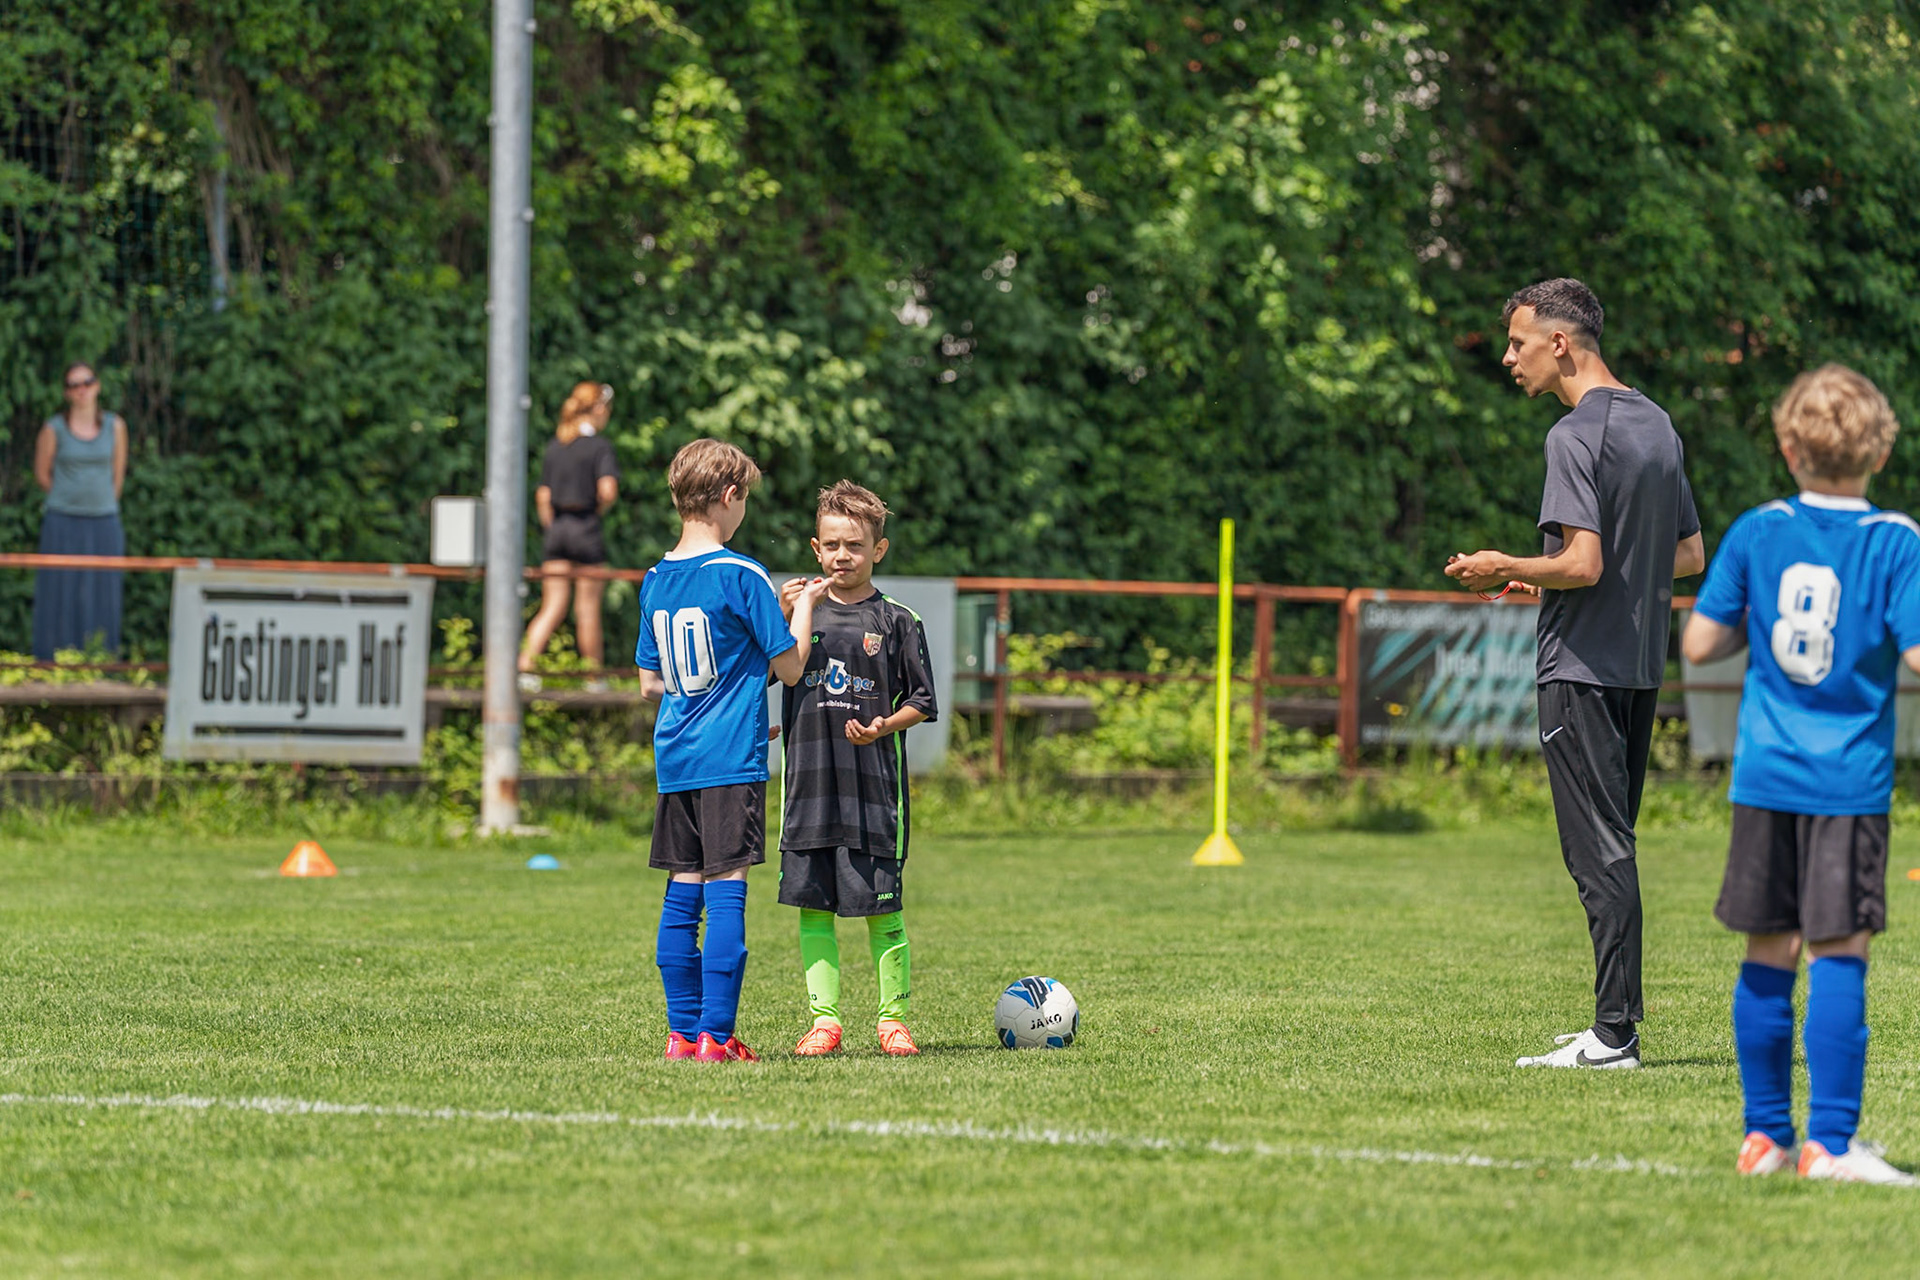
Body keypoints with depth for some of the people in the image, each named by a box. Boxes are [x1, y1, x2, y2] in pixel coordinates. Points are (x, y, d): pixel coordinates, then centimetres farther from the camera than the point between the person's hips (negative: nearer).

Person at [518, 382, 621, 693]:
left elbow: (543, 496, 11)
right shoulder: (598, 446, -8)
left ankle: (525, 665, -12)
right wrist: (599, 509, 0)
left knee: (552, 608, 4)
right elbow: (608, 490, -19)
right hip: (586, 527, -5)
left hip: (556, 528, 5)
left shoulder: (556, 446, 10)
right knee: (588, 609, 4)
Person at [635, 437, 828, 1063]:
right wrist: (804, 604, 9)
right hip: (732, 761, -6)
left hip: (674, 760, 6)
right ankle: (715, 1035, -10)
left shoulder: (656, 580, 9)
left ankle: (683, 1031, 9)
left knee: (682, 893, 8)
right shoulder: (742, 577, -10)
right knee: (726, 892, -6)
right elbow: (790, 666, -5)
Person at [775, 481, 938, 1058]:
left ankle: (893, 1016, 9)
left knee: (881, 908, -2)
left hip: (874, 785, -3)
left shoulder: (897, 622, 2)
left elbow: (921, 702, 5)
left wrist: (884, 727, -14)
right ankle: (823, 1018, 7)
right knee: (812, 907, 2)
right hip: (808, 782, 3)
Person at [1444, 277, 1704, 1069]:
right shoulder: (1657, 426, 14)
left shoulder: (1576, 435, -15)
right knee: (1611, 847, 15)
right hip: (1642, 666, 9)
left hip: (1582, 669, -9)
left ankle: (1614, 1035, -11)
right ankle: (1618, 1023, 17)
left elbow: (1582, 563, -22)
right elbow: (1690, 556, 18)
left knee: (1600, 853, -9)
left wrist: (1505, 570, -7)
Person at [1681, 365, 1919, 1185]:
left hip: (1765, 776, 3)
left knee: (1767, 958, 9)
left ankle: (1766, 1134, 15)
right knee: (1838, 957, -3)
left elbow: (1698, 644, 3)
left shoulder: (1756, 534, 2)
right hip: (1850, 780, -3)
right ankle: (1829, 1142, -7)